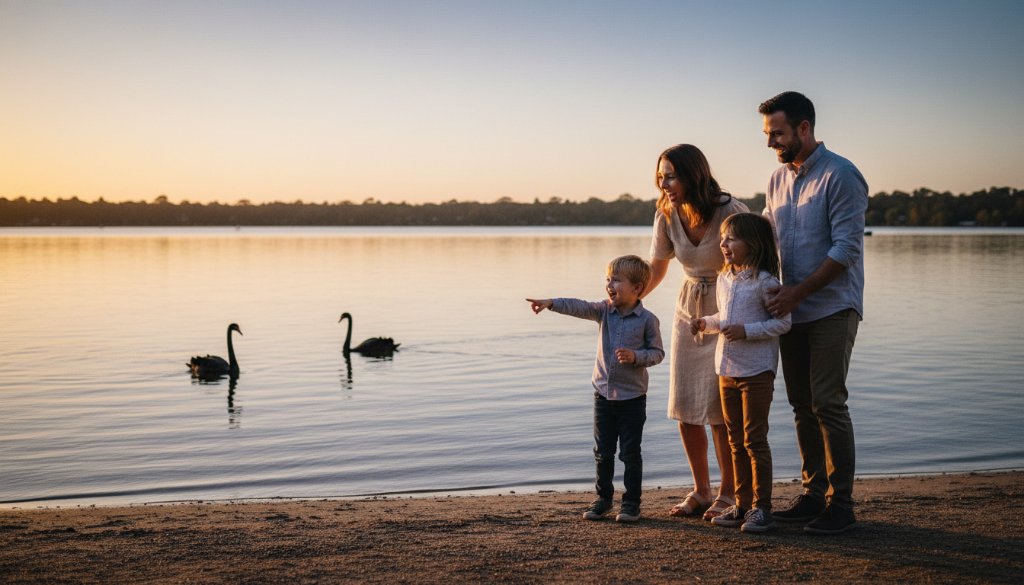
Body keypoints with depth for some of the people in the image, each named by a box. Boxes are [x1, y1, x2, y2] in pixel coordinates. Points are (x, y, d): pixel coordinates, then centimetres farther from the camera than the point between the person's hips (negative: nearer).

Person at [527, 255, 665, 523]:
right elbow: (580, 307, -14)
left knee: (630, 452, 2)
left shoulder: (647, 319, -9)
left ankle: (631, 502, 13)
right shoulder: (605, 311, 1)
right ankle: (603, 497, 24)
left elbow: (657, 352, -5)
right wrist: (551, 303, -29)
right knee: (603, 451, 12)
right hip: (604, 392, 4)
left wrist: (635, 356, -23)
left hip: (632, 397, -4)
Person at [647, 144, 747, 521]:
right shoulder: (667, 215, -7)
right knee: (685, 408, 5)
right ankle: (701, 492, 20)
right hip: (689, 312, 5)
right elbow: (656, 269, 5)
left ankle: (727, 494, 8)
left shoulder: (730, 211, -22)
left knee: (719, 409, -8)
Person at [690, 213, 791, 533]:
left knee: (754, 440, -3)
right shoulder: (723, 280, 10)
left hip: (757, 373, -8)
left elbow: (782, 322, -15)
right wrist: (706, 323, 6)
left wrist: (746, 331, -22)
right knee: (736, 441, 13)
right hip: (727, 371, 8)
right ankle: (742, 504, 21)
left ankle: (762, 507, 5)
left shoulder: (764, 281, -14)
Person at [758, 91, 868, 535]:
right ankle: (813, 494, 18)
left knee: (827, 403, -10)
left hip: (831, 308, -7)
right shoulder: (778, 179, 12)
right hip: (793, 309, 7)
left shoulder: (840, 175, -11)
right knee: (802, 405, 9)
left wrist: (798, 291, -19)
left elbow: (847, 248, -16)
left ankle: (840, 504, -4)